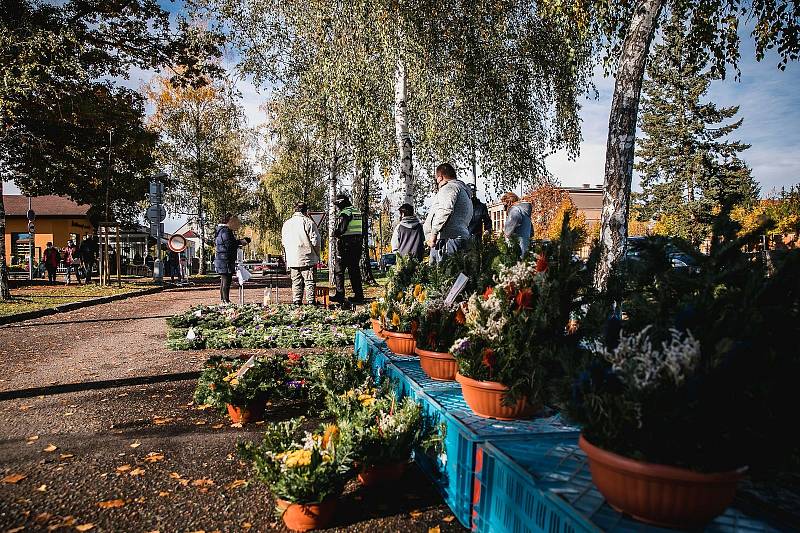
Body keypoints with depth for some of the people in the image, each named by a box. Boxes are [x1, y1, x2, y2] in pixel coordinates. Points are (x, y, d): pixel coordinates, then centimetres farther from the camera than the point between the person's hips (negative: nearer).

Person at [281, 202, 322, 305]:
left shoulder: (286, 224, 10)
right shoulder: (308, 222, -7)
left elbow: (284, 242, 16)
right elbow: (315, 241, -9)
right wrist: (317, 255, 3)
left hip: (292, 259, 5)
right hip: (308, 259, -5)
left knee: (296, 282, 10)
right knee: (309, 281, 0)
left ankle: (296, 302, 11)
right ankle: (311, 302, 0)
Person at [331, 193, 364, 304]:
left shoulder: (345, 213, -11)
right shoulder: (358, 212, 15)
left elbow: (341, 229, -21)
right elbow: (362, 230, 18)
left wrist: (335, 233, -2)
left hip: (346, 245, -8)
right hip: (358, 244, 8)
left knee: (339, 270, -1)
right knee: (354, 269, 13)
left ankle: (340, 295, -4)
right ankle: (359, 294, 12)